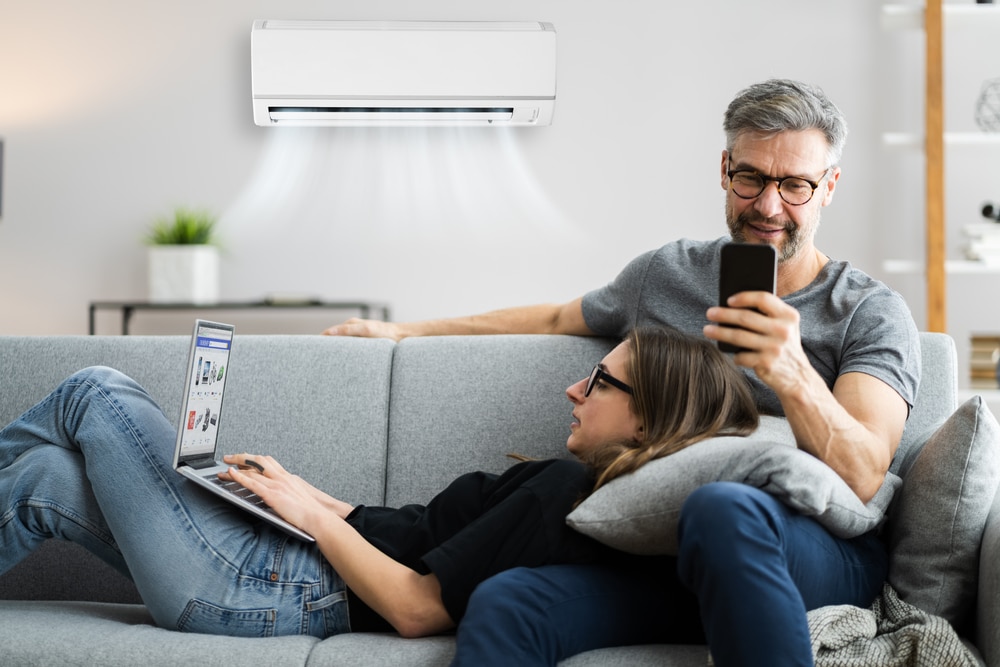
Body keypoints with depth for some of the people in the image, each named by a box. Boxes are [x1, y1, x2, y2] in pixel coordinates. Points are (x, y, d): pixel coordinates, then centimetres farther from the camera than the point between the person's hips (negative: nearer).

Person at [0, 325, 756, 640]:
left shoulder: (563, 492, -21)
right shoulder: (573, 481, 8)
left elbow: (415, 607, -24)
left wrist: (311, 514, -11)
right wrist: (310, 495, 10)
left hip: (266, 591, -8)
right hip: (286, 562, 8)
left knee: (95, 394, 3)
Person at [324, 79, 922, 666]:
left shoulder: (872, 313, 3)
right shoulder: (665, 273, 16)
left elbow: (862, 480, -11)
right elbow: (556, 320, 34)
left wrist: (793, 376, -31)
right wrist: (405, 330, 36)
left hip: (819, 561, -2)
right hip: (660, 554, 3)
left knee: (722, 507, -39)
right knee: (502, 605, -28)